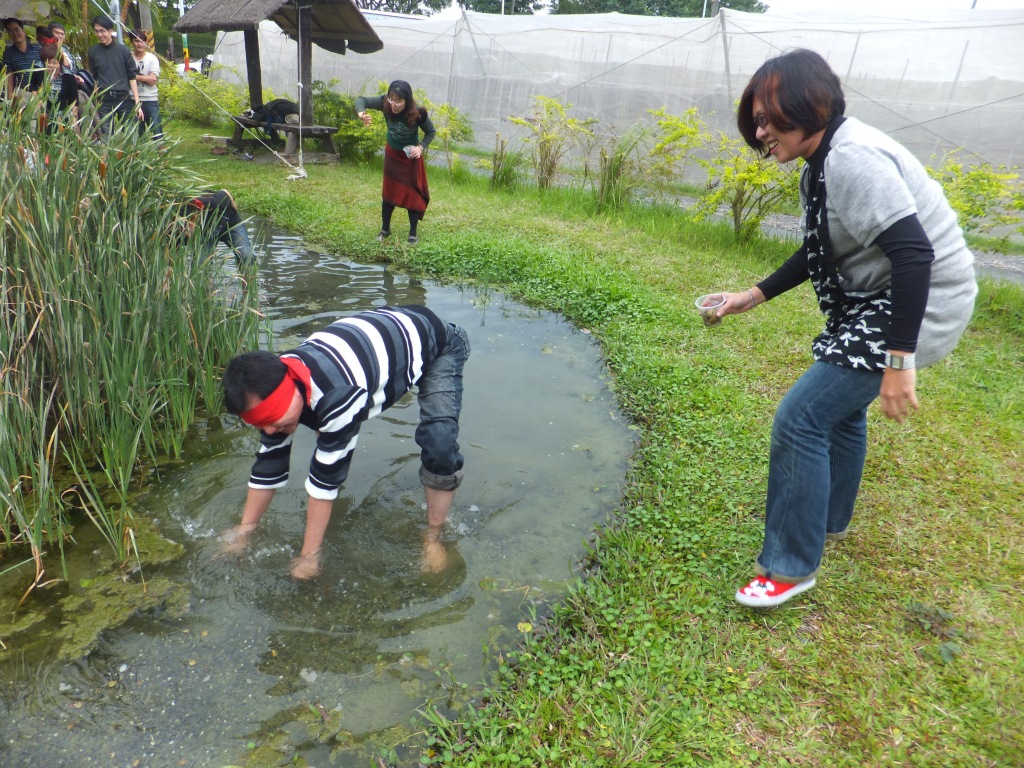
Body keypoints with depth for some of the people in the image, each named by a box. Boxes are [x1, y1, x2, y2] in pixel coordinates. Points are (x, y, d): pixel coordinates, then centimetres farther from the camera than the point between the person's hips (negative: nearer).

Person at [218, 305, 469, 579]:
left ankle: (433, 537, -6)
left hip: (436, 342, -7)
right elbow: (269, 464, -7)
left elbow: (325, 477, -33)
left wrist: (309, 555, -22)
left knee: (439, 442, -26)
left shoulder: (337, 393, -42)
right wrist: (243, 530, -1)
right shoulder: (275, 384, -17)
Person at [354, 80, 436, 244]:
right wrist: (361, 113, -37)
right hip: (392, 154, 3)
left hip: (411, 156, -3)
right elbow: (361, 99, -16)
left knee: (412, 194, -1)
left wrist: (421, 147, -28)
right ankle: (385, 229, 25)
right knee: (389, 192, 11)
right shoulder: (385, 103, -25)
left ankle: (413, 233, 12)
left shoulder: (418, 113, -30)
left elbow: (431, 132, -13)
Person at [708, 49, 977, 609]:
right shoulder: (822, 166, 8)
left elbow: (914, 253, -30)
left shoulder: (852, 158, -24)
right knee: (839, 404, 24)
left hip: (916, 307, -11)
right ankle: (827, 521, 47)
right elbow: (819, 251, 19)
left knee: (800, 418, -12)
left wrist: (899, 361, -30)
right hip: (874, 303, 11)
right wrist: (755, 295, 14)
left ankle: (791, 566, 4)